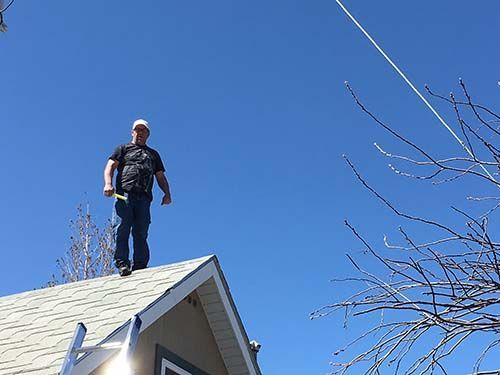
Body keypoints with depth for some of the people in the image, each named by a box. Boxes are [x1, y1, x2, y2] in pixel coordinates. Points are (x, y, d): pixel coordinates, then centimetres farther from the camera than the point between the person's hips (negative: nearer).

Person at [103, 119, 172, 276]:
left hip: (144, 197, 2)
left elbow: (161, 176, 24)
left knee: (141, 233, -4)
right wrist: (108, 184, -11)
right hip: (124, 193, -2)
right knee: (123, 229, -13)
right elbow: (110, 166, 9)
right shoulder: (123, 149, 23)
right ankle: (122, 263, -17)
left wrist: (167, 193, 6)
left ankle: (140, 266, -6)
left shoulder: (153, 154, 31)